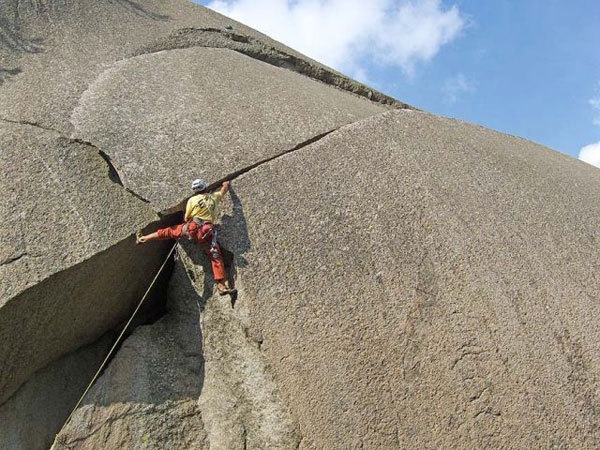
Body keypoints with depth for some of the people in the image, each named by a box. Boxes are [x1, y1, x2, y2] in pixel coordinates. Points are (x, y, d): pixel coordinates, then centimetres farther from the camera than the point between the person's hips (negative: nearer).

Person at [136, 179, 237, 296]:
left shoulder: (192, 200, 5)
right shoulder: (214, 197, 11)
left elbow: (186, 218, 11)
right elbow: (224, 191, 32)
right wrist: (226, 184, 54)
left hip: (192, 228, 0)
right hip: (207, 232, 0)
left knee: (168, 231, 19)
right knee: (216, 257, -3)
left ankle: (143, 238, 29)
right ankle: (222, 286, -12)